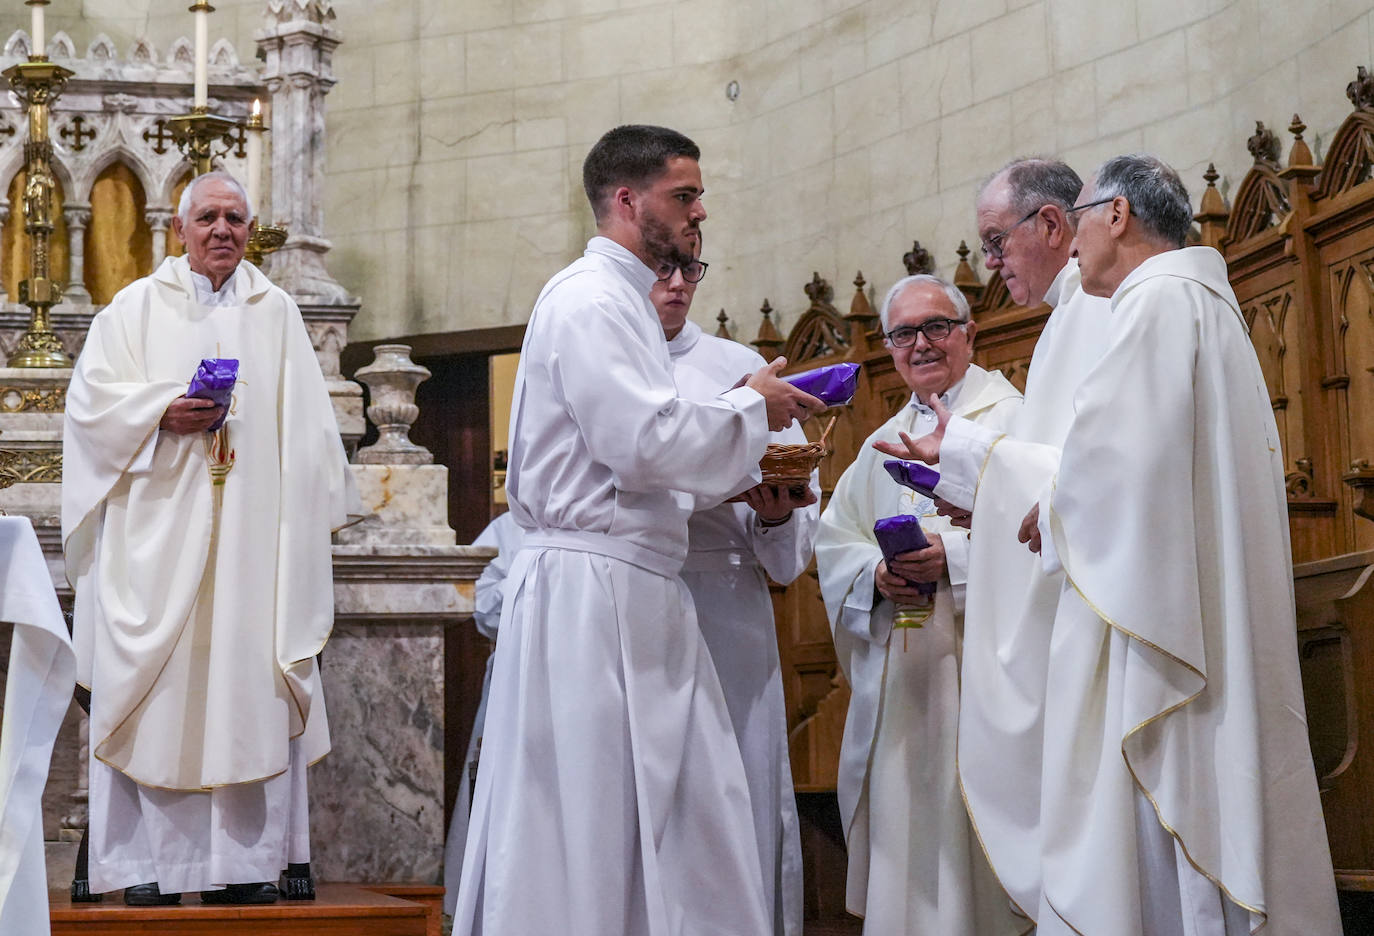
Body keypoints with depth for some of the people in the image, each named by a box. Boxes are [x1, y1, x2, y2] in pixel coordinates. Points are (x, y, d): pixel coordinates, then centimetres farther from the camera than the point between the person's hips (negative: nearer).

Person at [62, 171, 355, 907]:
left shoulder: (275, 313, 14)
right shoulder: (136, 308, 10)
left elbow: (303, 426, 12)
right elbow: (92, 395, 2)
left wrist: (303, 514, 1)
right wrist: (163, 411, -14)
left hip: (250, 531, 1)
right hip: (157, 527, -1)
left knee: (249, 680, -3)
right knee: (155, 687, -5)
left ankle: (246, 859, 0)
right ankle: (150, 859, -2)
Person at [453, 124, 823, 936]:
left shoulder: (624, 303, 22)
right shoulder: (589, 300, -10)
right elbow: (645, 438, -20)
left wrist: (747, 483, 11)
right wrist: (753, 408, -5)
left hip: (638, 595, 10)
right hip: (593, 590, -10)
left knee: (693, 817, 6)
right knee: (588, 832, -6)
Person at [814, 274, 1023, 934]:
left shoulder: (1012, 420, 2)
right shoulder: (883, 443, 21)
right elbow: (833, 540, 14)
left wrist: (954, 558, -22)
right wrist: (877, 574, -7)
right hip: (895, 675, 6)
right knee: (901, 825, 4)